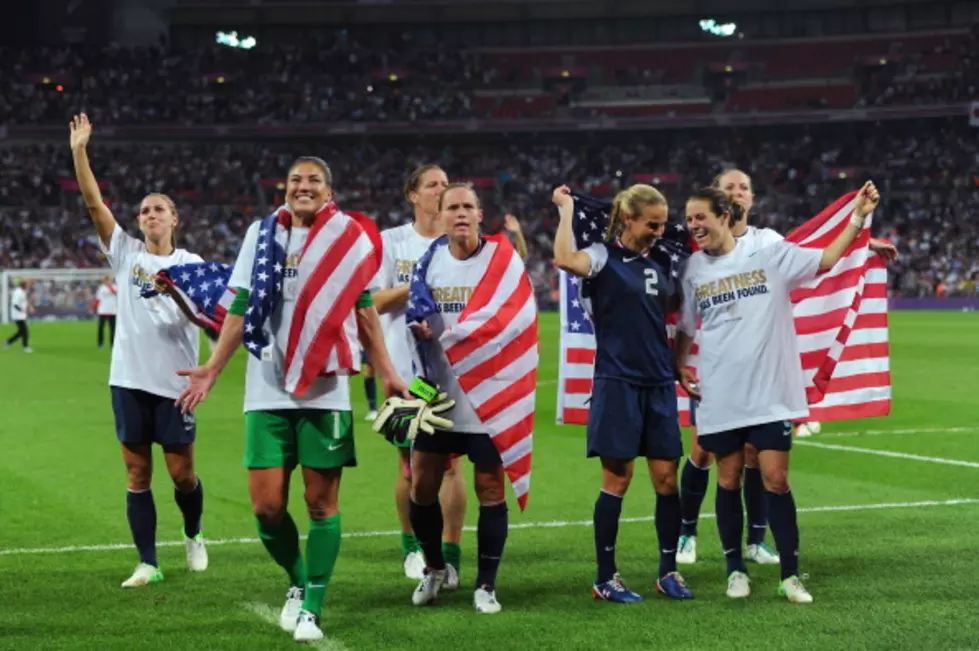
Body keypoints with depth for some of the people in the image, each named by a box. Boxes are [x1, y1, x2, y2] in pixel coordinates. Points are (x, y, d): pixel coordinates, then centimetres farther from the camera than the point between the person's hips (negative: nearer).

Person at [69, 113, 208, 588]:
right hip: (129, 379, 1)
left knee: (181, 473, 4)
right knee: (137, 474, 2)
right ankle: (147, 563, 8)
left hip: (173, 382, -1)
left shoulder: (189, 263, 2)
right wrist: (79, 152, -11)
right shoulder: (125, 252, 4)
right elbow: (93, 202, -3)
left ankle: (193, 535, 31)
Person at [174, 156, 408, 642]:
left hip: (325, 389, -2)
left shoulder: (349, 237, 3)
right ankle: (297, 582, 24)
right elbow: (240, 307, 11)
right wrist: (213, 368, 6)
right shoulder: (262, 235, 8)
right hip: (266, 389, 2)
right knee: (267, 505, -1)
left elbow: (363, 310, 7)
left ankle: (312, 606, 10)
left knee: (322, 501, 1)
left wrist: (386, 373, 2)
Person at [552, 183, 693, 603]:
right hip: (618, 382, -6)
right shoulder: (604, 256, -5)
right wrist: (567, 209, -18)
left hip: (659, 383, 6)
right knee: (617, 478, -2)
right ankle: (605, 578, 7)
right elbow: (565, 259, -28)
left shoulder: (657, 266, 14)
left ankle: (668, 572, 15)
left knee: (666, 477, 4)